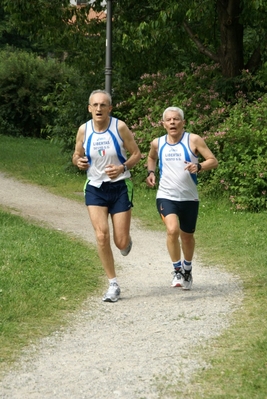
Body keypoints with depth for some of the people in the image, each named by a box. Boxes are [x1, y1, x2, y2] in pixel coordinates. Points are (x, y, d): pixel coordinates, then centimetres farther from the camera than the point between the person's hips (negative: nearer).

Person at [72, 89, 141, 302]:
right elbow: (77, 155, 10)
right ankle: (113, 285, 1)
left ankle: (127, 241, 40)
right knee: (101, 235, -13)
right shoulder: (84, 130, -4)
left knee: (121, 243, -2)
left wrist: (123, 168, -22)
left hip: (120, 187, -2)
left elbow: (136, 154, -4)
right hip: (95, 189, 2)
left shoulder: (120, 127, -11)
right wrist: (78, 161, -14)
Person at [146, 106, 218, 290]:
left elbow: (213, 161, -7)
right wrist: (151, 172, 6)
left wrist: (199, 167, -26)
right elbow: (151, 157, 25)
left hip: (189, 198, 0)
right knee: (172, 230, -25)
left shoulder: (193, 140, -7)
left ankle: (187, 269, 42)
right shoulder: (157, 143, 2)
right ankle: (177, 270, -9)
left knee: (187, 236, 14)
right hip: (166, 197, 0)